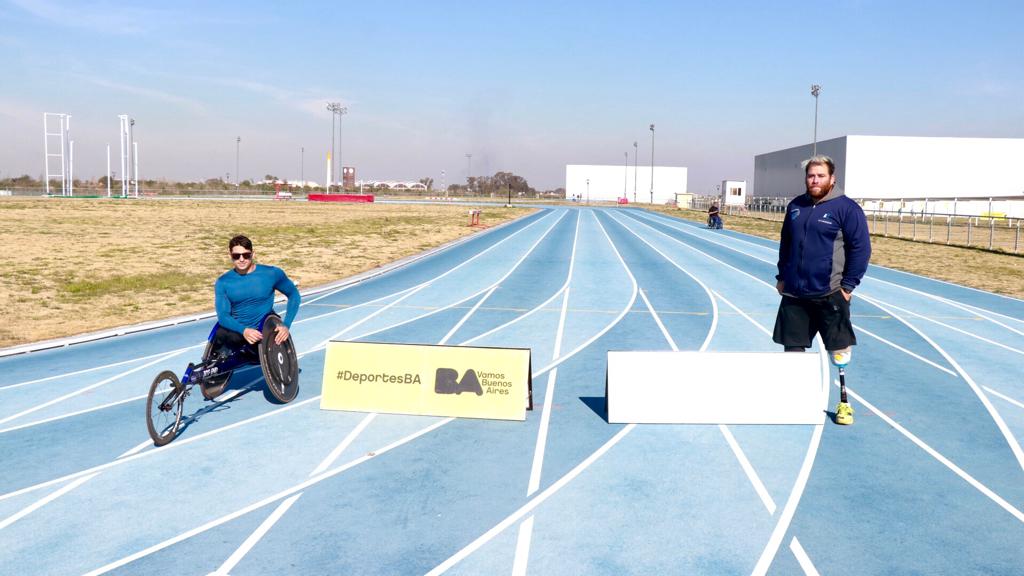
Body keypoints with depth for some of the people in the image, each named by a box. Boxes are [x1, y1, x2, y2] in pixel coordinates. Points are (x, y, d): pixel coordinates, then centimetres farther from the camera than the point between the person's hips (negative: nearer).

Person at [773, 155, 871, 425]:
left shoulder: (846, 208, -7)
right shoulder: (795, 207, 9)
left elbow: (861, 248, -8)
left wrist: (849, 285, -10)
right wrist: (782, 276, 13)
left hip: (830, 294, -5)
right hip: (794, 294, 5)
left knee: (839, 351, 2)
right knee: (792, 346, 11)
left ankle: (844, 402, 14)